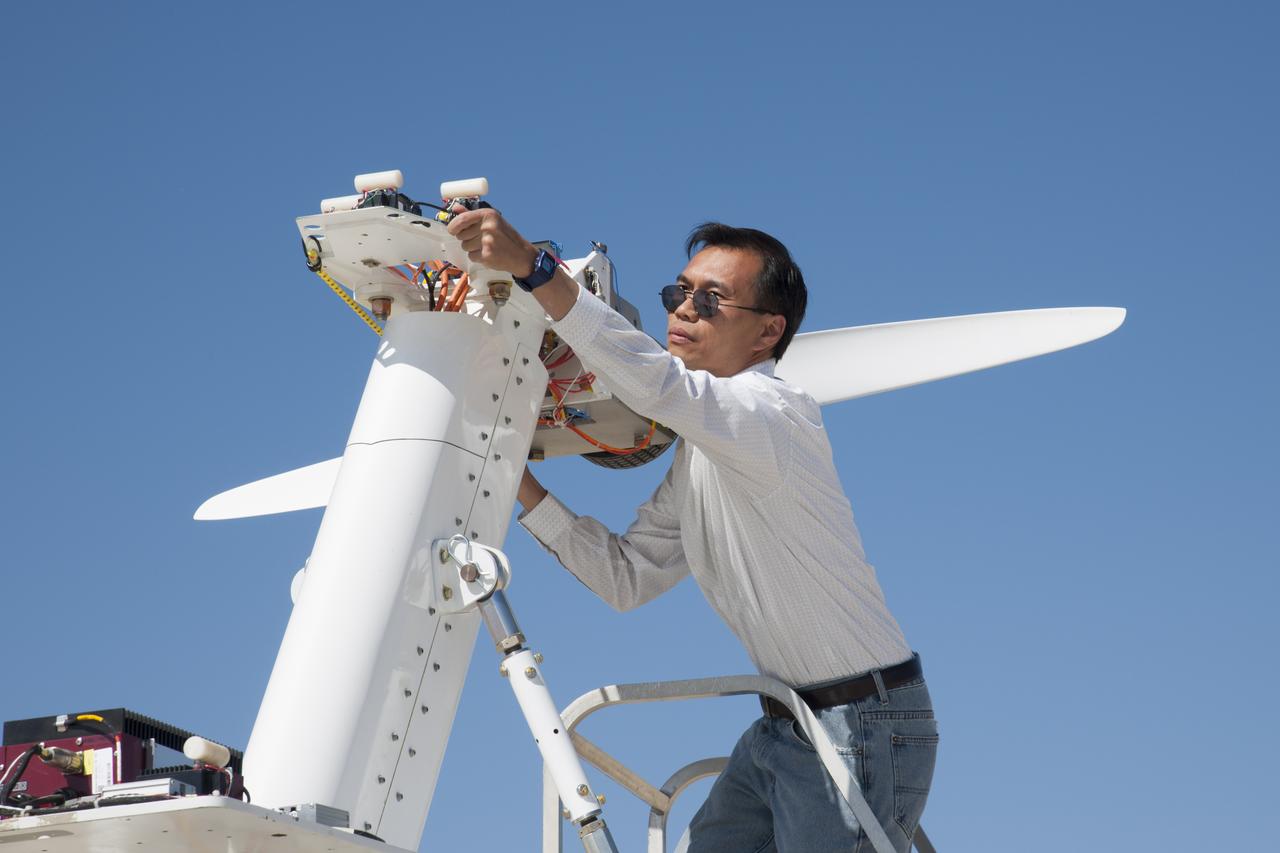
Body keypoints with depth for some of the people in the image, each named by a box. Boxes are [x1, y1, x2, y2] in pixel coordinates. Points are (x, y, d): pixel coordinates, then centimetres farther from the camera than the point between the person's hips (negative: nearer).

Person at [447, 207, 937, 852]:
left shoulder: (777, 412, -17)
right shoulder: (698, 449, 13)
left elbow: (658, 385, -36)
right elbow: (628, 579, 13)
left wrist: (533, 268, -44)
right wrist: (523, 489, 6)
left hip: (859, 727, -9)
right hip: (783, 727, 9)